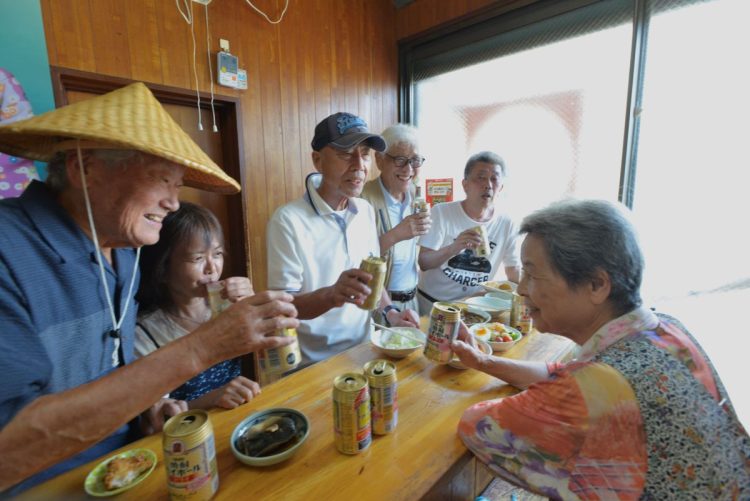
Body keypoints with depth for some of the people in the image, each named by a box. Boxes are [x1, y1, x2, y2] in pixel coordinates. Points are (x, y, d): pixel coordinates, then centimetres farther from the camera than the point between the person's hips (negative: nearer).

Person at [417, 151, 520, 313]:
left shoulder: (508, 225, 0)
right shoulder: (440, 212, -9)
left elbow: (515, 275, 6)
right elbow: (422, 262, -13)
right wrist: (453, 248, -29)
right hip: (432, 303, -4)